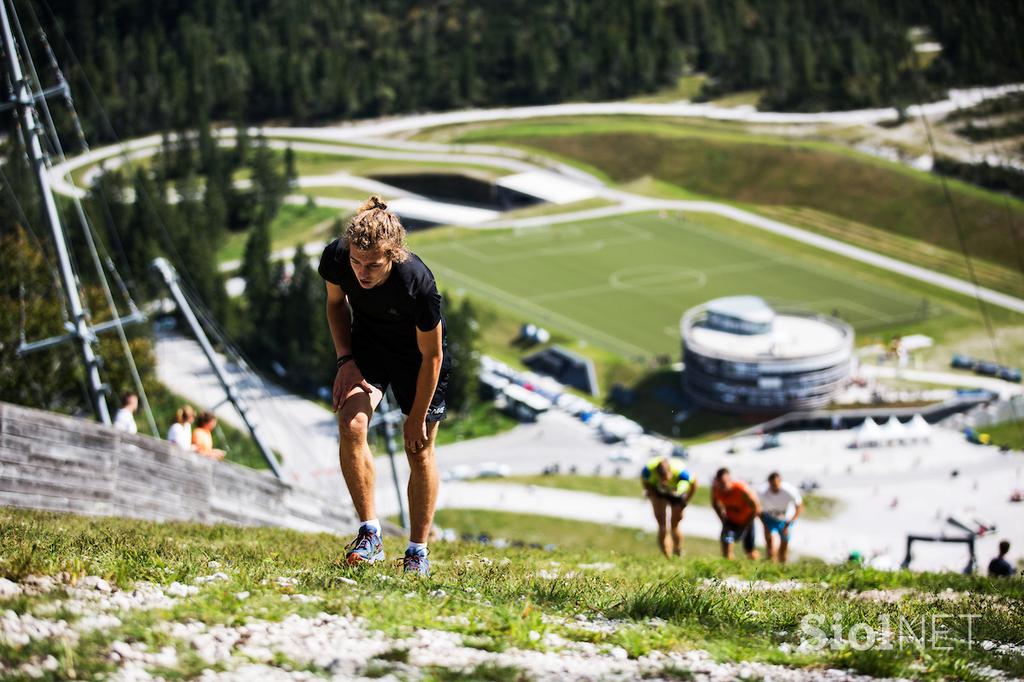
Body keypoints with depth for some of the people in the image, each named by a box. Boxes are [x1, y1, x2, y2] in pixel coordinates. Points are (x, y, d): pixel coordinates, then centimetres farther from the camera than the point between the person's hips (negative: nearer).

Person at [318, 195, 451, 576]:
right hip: (367, 345, 3)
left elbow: (431, 355, -23)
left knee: (420, 451, 2)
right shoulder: (336, 258, -27)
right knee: (351, 424, -21)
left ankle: (418, 551, 17)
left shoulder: (418, 283, -38)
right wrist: (345, 359, -10)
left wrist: (417, 418, -14)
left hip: (416, 356, -3)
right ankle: (369, 534, -13)